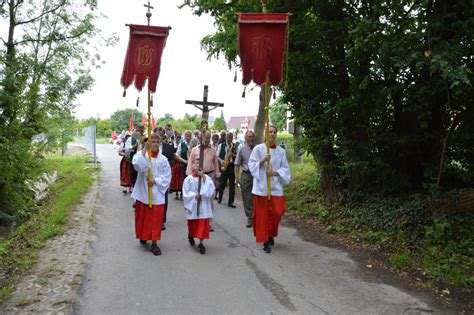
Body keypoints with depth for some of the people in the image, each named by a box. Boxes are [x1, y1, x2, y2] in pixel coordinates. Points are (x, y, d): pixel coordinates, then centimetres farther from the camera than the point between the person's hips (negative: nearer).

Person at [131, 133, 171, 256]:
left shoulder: (163, 159, 0)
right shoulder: (141, 154, -3)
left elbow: (167, 177, -2)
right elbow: (138, 165, -26)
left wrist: (155, 181, -15)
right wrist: (144, 150, -28)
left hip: (157, 192, 0)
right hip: (143, 192, 0)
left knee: (156, 218, 1)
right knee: (142, 216, 13)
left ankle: (154, 242, 8)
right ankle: (143, 236, 36)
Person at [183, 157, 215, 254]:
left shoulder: (207, 178, -5)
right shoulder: (188, 179, -7)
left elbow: (210, 191, -17)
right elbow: (186, 193, -6)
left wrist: (204, 178, -20)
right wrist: (195, 195, -19)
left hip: (203, 206, 0)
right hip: (192, 205, 0)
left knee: (203, 224, 0)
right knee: (192, 224, 16)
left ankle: (201, 243, 12)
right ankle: (190, 235, 48)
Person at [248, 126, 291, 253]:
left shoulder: (281, 151, 4)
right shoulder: (258, 149, -2)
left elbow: (285, 169, 5)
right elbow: (252, 165, -5)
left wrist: (275, 172, -12)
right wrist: (263, 160, -19)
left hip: (276, 186, 2)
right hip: (261, 186, -2)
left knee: (276, 213, 2)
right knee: (262, 214, 1)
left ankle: (271, 235, 28)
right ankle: (265, 240, 13)